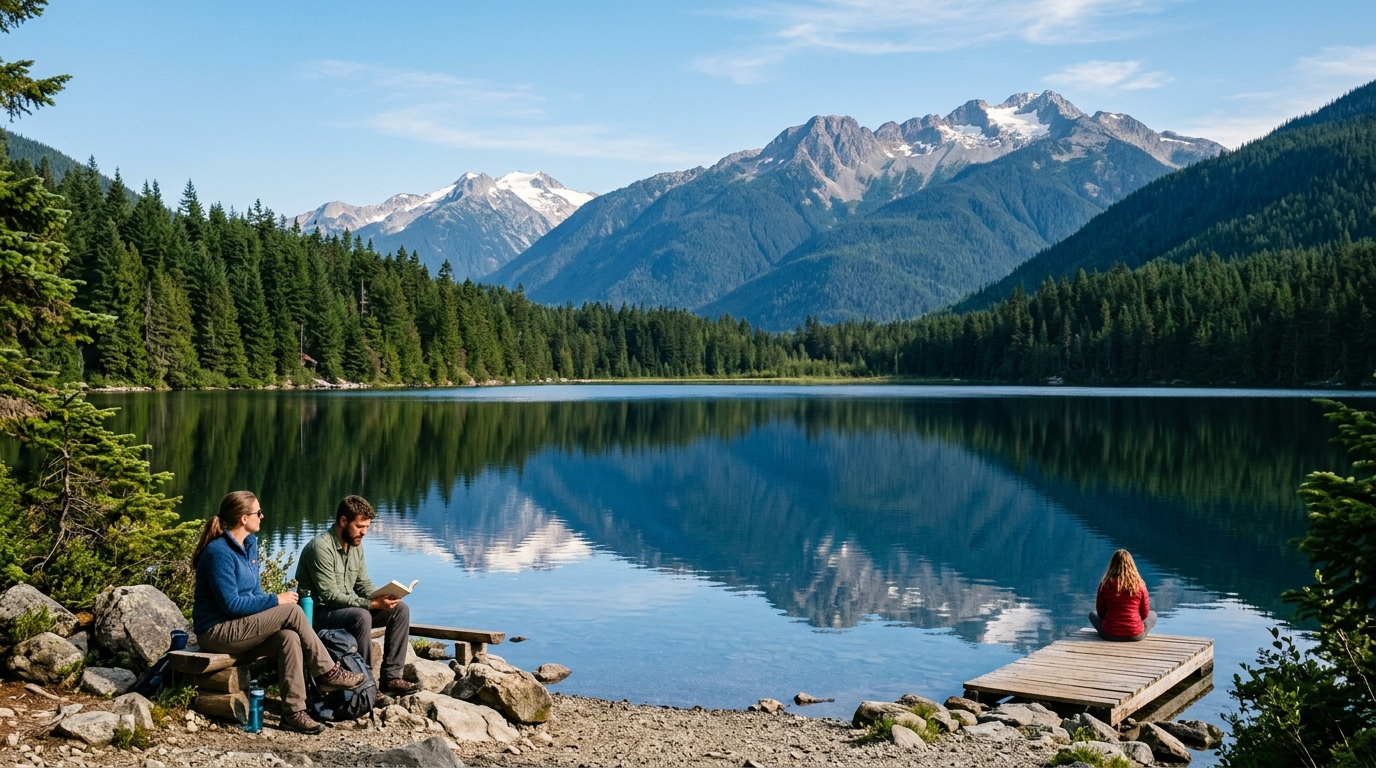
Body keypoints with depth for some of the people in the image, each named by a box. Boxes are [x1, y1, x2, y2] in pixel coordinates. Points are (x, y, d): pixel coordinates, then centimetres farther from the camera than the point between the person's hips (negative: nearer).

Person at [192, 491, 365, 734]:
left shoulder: (250, 543, 9)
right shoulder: (219, 552, -19)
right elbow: (231, 604, -22)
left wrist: (273, 604, -3)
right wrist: (276, 601, -17)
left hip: (240, 627, 8)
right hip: (216, 632, -8)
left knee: (289, 637, -22)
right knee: (292, 611, -22)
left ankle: (294, 711, -24)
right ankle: (327, 673, -10)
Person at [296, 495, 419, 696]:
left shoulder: (356, 545, 6)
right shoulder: (321, 547, -21)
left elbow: (363, 584, 11)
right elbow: (330, 596, -25)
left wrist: (383, 597, -11)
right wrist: (372, 604, -30)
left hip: (345, 608, 9)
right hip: (317, 613, -9)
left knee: (400, 609, -6)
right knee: (361, 616, -36)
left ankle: (391, 677, -8)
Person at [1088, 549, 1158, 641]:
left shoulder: (1105, 584, -7)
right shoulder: (1139, 585, -6)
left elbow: (1100, 612, 2)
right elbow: (1144, 614, 3)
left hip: (1109, 634, 0)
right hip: (1135, 636, 0)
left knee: (1092, 614, 31)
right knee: (1153, 615, 30)